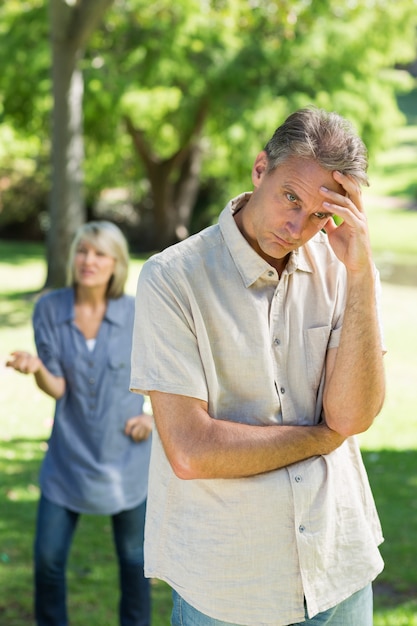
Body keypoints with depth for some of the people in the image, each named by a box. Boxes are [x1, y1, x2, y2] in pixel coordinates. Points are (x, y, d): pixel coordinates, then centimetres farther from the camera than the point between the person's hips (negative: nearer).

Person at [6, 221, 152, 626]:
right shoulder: (49, 308, -7)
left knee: (133, 556, 11)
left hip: (125, 456, -1)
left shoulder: (138, 314, -10)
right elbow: (56, 388, -10)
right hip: (69, 456, 1)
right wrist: (36, 368, -32)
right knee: (48, 557, 2)